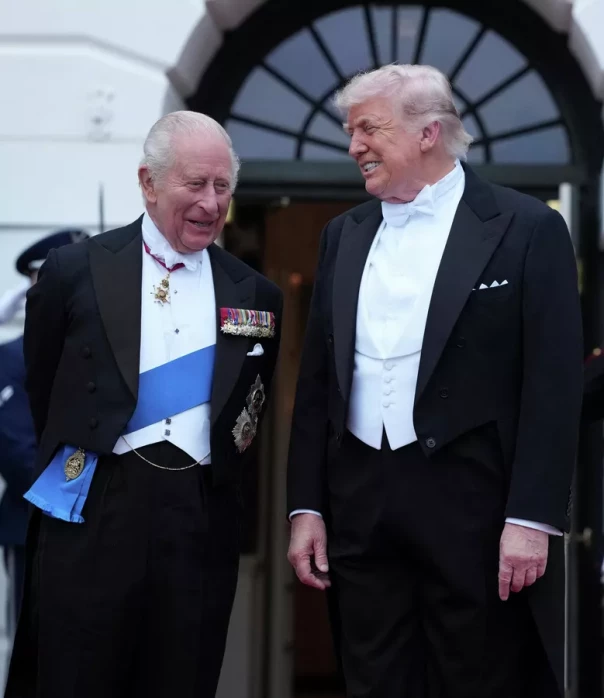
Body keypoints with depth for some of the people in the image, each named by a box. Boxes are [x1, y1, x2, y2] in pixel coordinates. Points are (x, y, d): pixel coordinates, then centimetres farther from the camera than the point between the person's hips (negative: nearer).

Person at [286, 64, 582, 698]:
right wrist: (306, 506, 8)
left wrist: (532, 519, -14)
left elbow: (553, 385, -9)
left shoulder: (526, 229, -4)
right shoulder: (344, 235, 12)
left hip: (473, 503, -5)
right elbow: (317, 379, 13)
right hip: (360, 502, 5)